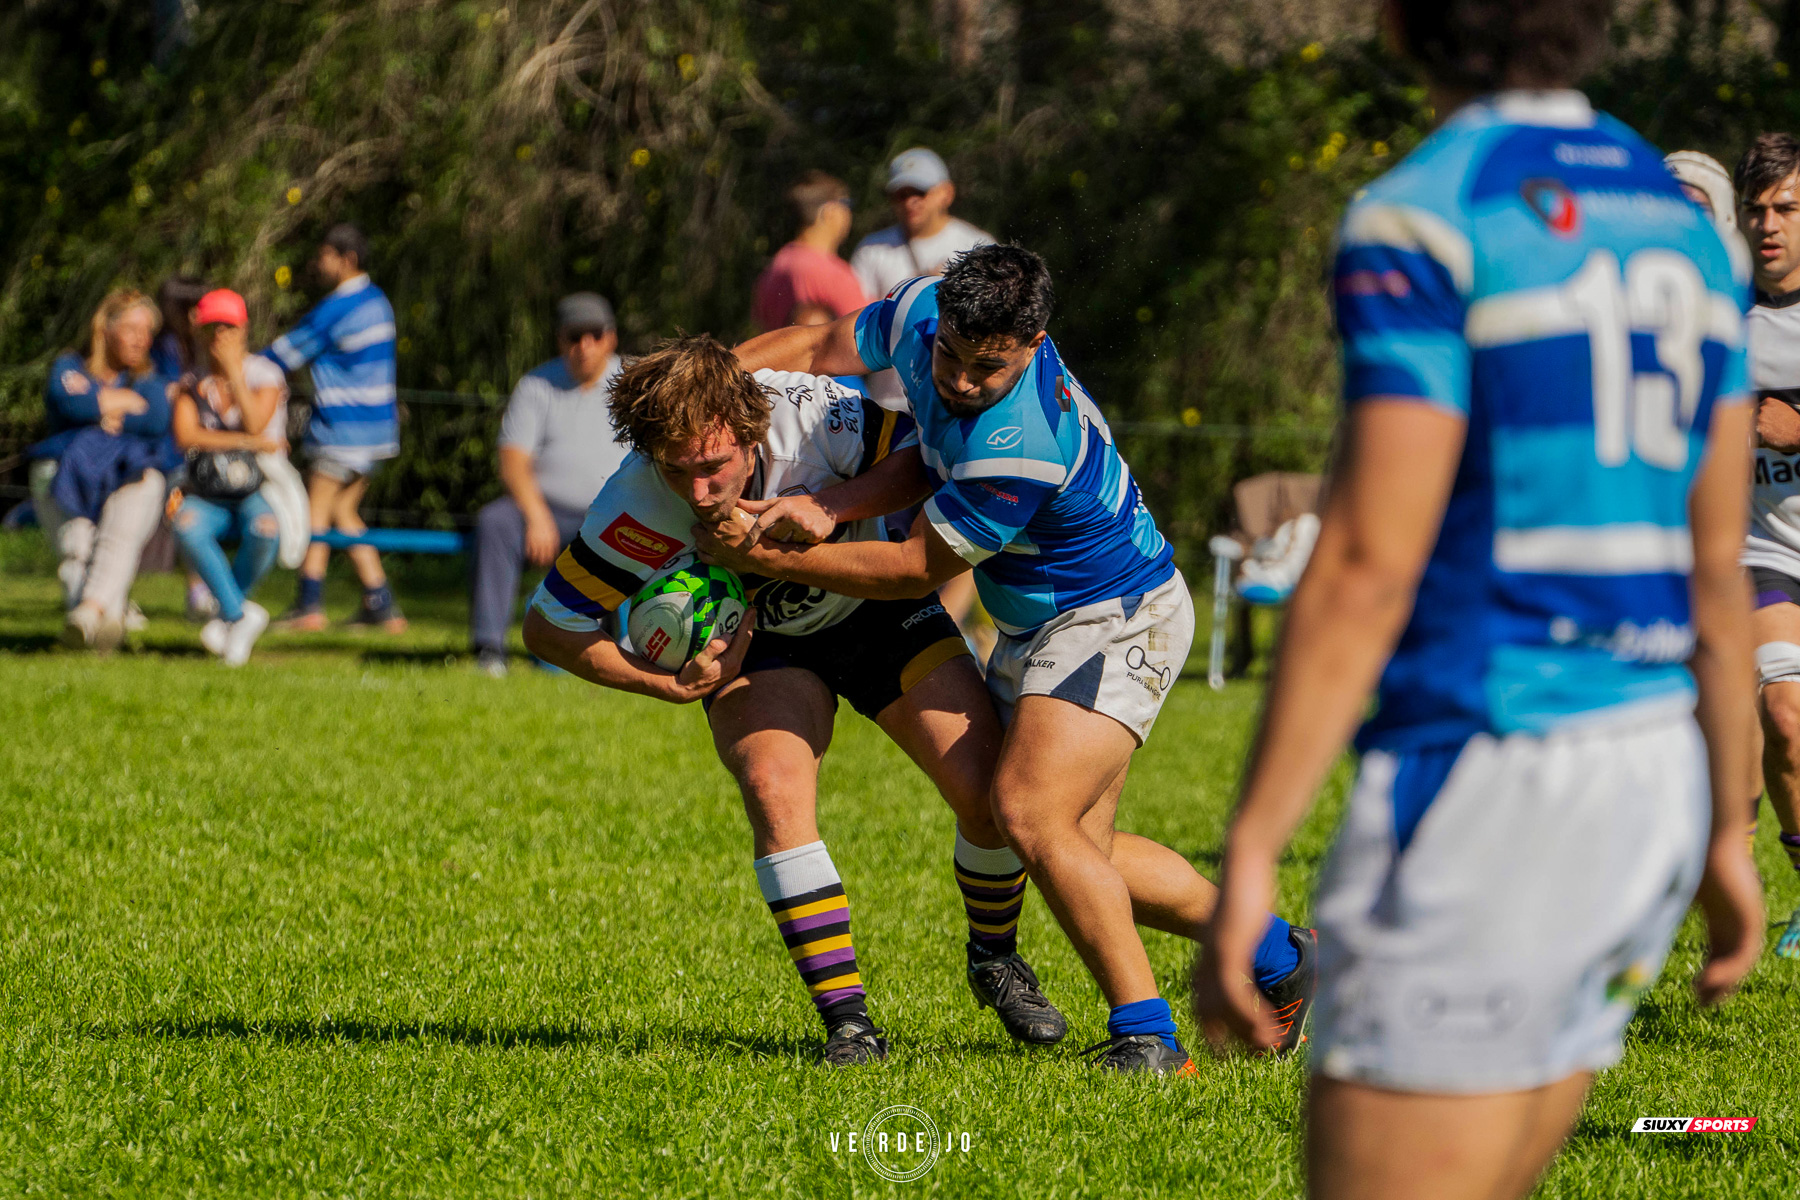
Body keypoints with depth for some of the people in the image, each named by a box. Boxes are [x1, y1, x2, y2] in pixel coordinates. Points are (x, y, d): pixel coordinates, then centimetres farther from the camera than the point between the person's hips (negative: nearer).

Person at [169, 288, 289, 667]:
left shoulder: (265, 374, 2)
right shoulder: (192, 379, 8)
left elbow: (255, 424, -17)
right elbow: (185, 436, -10)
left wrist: (233, 371, -16)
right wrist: (251, 443, -15)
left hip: (258, 491, -1)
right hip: (206, 495, 1)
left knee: (264, 529, -39)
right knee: (186, 526, -36)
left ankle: (228, 616, -17)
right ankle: (241, 614, -28)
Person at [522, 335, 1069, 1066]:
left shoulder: (814, 415, -35)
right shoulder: (634, 511, -32)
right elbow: (549, 629, -19)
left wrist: (828, 507, -37)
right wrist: (672, 684, -27)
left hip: (884, 605, 1)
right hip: (754, 645, -1)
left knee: (991, 792, -10)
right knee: (774, 787, -28)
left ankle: (995, 958, 20)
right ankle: (846, 1017, -18)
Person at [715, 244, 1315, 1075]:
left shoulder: (1020, 446, -35)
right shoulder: (922, 315, -13)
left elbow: (914, 571, -24)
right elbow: (821, 347, 5)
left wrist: (767, 559, -20)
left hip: (1116, 619, -9)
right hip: (1035, 627, 9)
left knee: (1031, 815, -25)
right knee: (1077, 850, 11)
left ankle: (1145, 1035, -19)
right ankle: (1276, 956, 27)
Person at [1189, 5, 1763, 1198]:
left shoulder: (1423, 217, -10)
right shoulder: (1680, 222, 14)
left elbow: (1368, 567, -16)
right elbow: (1716, 566, 16)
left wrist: (1249, 850, -14)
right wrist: (1727, 834, 23)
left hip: (1489, 783, -8)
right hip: (1651, 779, 8)